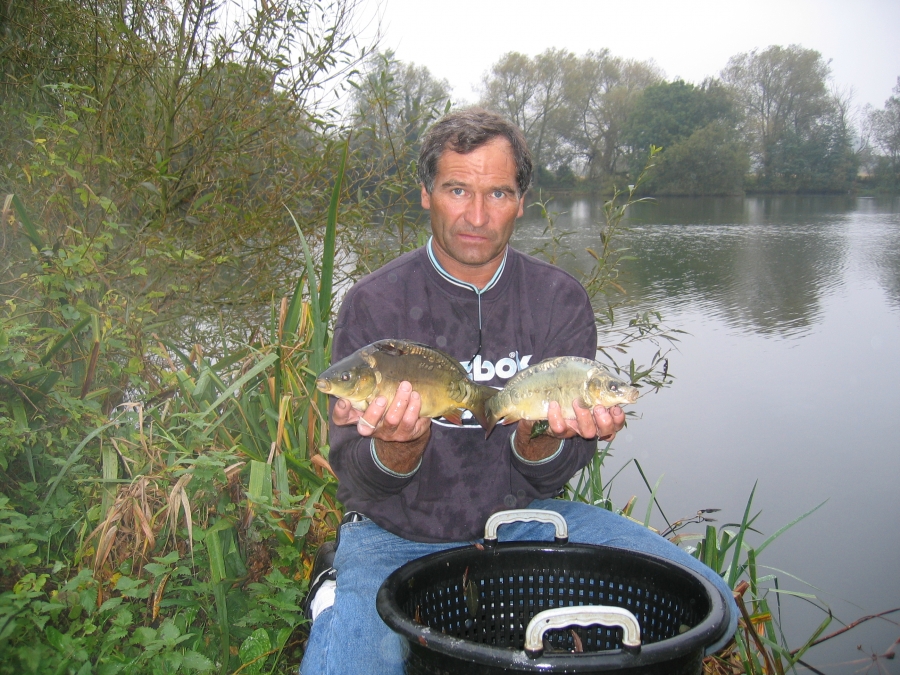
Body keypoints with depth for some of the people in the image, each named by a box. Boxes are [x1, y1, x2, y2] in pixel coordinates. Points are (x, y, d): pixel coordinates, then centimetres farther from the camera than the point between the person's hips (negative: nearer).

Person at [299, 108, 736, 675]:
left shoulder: (561, 300, -6)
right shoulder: (374, 304, -11)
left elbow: (547, 477, -8)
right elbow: (359, 478, -12)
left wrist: (541, 439, -31)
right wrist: (399, 446, -34)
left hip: (524, 517, 3)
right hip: (398, 535, -2)